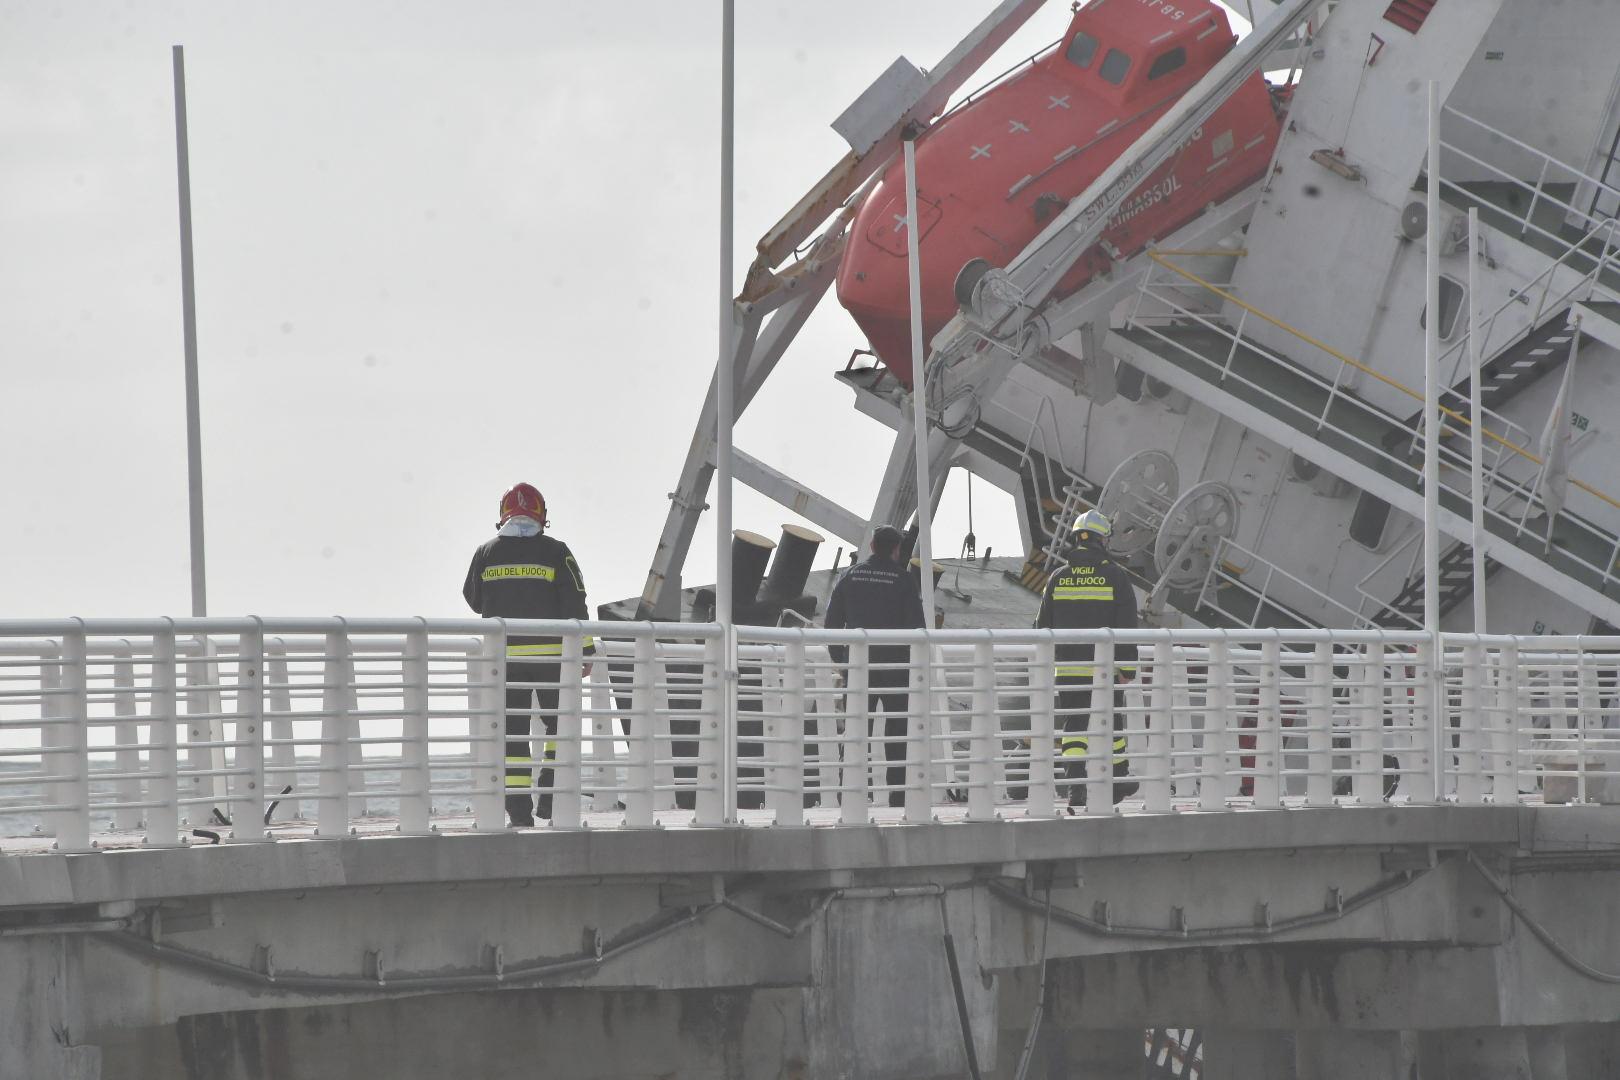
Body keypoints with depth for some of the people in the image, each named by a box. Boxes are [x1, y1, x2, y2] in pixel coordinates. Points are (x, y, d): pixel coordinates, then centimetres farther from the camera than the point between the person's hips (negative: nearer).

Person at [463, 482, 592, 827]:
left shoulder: (486, 553, 2)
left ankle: (519, 807, 0)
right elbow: (575, 606, -5)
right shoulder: (555, 553, -5)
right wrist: (585, 652, 1)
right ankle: (550, 795, 4)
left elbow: (474, 601, 14)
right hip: (551, 653, -1)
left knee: (512, 731, 5)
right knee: (560, 724, 14)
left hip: (504, 655, 1)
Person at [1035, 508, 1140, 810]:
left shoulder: (1058, 578, 4)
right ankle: (1118, 783, 25)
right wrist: (1128, 667, -5)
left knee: (1073, 728, 3)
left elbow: (1044, 626, 8)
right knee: (1111, 723, 13)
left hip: (1068, 668, 1)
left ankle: (1075, 785, -11)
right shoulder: (1115, 576, -4)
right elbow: (1127, 625, -7)